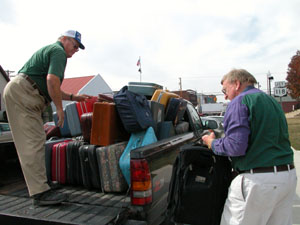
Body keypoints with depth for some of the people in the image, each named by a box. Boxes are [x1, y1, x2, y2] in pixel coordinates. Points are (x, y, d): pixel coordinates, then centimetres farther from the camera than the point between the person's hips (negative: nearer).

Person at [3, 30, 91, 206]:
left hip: (20, 94, 11)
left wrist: (74, 97, 26)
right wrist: (60, 108, -14)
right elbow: (52, 80, -22)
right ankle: (40, 192, -12)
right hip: (21, 93, -11)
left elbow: (50, 89, 29)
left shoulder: (50, 50, 28)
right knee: (33, 143, -14)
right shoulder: (59, 51, -4)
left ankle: (39, 184, 16)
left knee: (34, 142, 9)